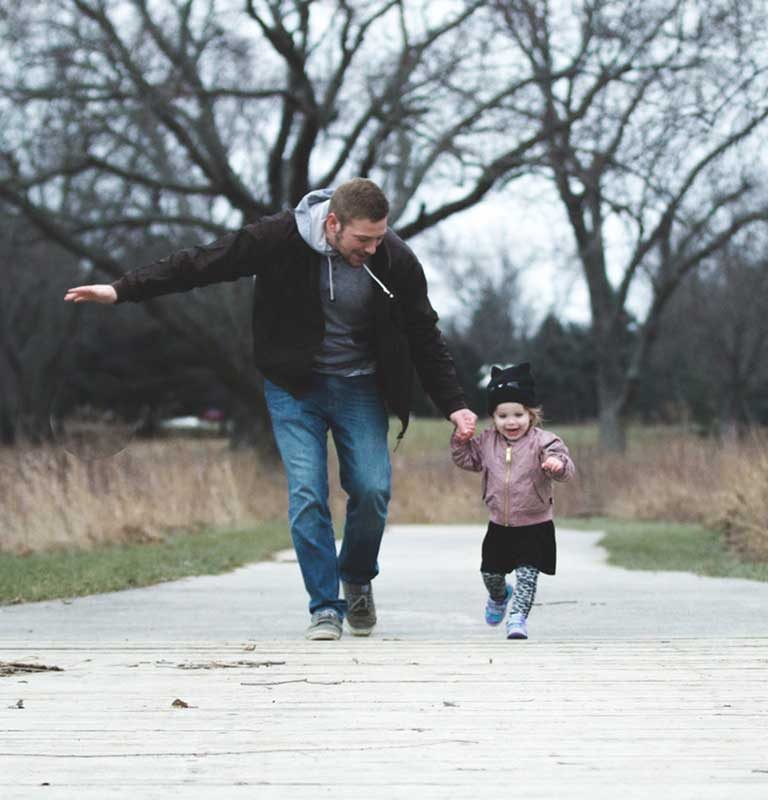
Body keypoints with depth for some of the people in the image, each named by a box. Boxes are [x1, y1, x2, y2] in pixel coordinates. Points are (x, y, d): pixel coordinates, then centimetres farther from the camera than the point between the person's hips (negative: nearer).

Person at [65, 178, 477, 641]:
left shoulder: (396, 262, -15)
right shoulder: (281, 239, -20)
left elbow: (425, 338, -1)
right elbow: (202, 264, -12)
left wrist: (454, 404, -4)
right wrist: (122, 290, -13)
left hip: (360, 388, 1)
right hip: (295, 387, -1)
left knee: (373, 490, -10)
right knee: (307, 494, -12)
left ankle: (357, 580, 18)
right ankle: (325, 608, -3)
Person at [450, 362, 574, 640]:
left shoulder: (543, 441, -14)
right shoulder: (487, 442, 2)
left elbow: (565, 468, -25)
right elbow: (466, 459, 15)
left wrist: (558, 464, -49)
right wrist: (461, 440, -3)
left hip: (534, 526, -5)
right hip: (499, 525, 5)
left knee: (527, 573, -11)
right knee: (490, 572, 17)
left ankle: (518, 617, -2)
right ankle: (499, 597, 48)